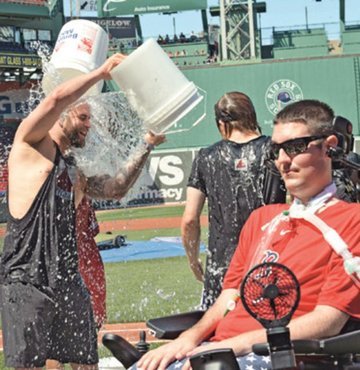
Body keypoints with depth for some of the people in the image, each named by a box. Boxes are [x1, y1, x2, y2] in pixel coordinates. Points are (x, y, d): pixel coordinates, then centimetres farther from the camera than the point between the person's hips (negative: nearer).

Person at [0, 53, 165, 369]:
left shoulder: (75, 172, 24)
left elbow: (116, 189, 24)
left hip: (70, 281, 8)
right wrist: (101, 72, -2)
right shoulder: (30, 143, 3)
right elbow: (55, 100, -11)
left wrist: (146, 147, 21)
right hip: (27, 281, -8)